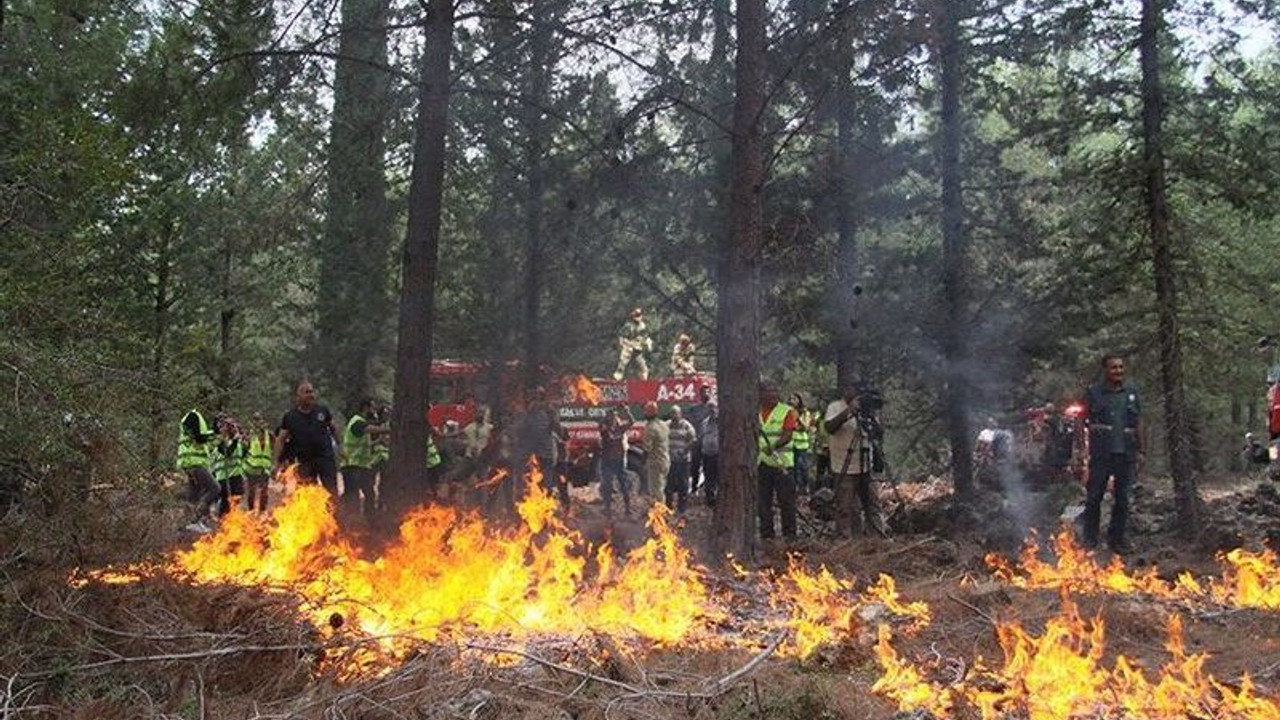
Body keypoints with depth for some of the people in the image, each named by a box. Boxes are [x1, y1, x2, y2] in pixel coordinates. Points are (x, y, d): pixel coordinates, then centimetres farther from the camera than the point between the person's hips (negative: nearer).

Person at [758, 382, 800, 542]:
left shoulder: (787, 411, -3)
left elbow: (788, 434, -14)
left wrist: (774, 446, -30)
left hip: (781, 462, -4)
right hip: (761, 462, 4)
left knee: (786, 500, -2)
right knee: (763, 501, 8)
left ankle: (789, 534, 6)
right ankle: (766, 534, 17)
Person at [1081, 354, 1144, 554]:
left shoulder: (1131, 391, 11)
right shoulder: (1093, 392, 2)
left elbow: (1138, 422, 14)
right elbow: (1083, 419, 8)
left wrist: (1140, 449, 11)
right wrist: (1091, 426, -11)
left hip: (1126, 453, 3)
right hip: (1100, 453, -3)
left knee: (1122, 498, 7)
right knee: (1094, 496, 0)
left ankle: (1117, 538, 17)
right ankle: (1090, 538, 10)